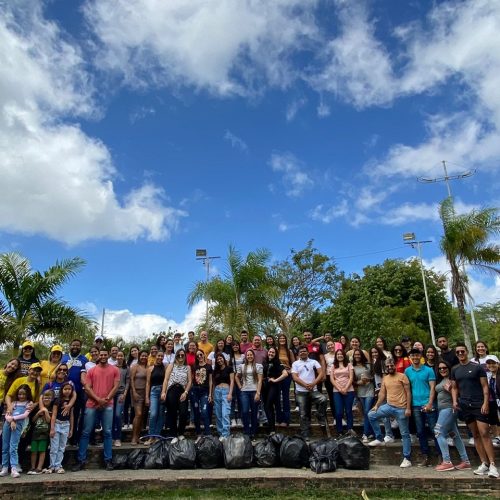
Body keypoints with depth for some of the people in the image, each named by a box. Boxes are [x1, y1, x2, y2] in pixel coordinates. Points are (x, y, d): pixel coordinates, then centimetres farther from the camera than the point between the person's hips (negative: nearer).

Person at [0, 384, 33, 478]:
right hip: (8, 423, 4)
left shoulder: (29, 403, 9)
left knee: (13, 447, -14)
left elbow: (25, 415, -3)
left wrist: (13, 418, -4)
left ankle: (14, 469, -18)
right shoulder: (13, 402, 19)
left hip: (18, 424, -4)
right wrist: (11, 421, -9)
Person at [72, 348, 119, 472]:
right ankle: (81, 461, 11)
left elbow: (116, 386, 1)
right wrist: (98, 399, -10)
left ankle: (108, 460, 9)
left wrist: (106, 399, -9)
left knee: (107, 433, 2)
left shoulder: (114, 370, 6)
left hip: (107, 406, -1)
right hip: (91, 405, 1)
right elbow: (87, 388, 1)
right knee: (86, 433, 3)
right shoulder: (91, 371, 8)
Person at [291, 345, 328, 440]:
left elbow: (321, 373, -2)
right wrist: (306, 385, -14)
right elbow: (295, 377, -4)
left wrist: (313, 384, -14)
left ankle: (322, 422, -13)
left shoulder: (314, 362, 9)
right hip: (301, 392, 0)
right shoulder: (295, 363, 7)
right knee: (304, 414, 2)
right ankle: (305, 435, 10)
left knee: (323, 399, -28)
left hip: (313, 390, 0)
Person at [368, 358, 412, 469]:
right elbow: (382, 393, 12)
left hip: (401, 409, -5)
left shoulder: (402, 376, -6)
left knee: (404, 434, 3)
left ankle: (407, 459, 11)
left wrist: (408, 408, -14)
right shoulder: (385, 379, 10)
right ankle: (379, 439, 7)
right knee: (371, 415, -4)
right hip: (389, 406, 5)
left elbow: (408, 392, -8)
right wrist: (376, 405, 1)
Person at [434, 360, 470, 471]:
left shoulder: (451, 379, -9)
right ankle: (465, 461, 16)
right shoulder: (440, 380, 16)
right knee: (454, 435, 10)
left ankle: (447, 462, -11)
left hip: (448, 408, -9)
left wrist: (449, 390, -25)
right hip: (442, 409, 9)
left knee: (439, 432, -12)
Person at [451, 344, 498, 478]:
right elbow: (454, 388, 15)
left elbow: (485, 386, -4)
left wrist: (486, 403, -13)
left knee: (484, 434, -11)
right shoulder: (455, 370, 10)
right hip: (465, 406, 4)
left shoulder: (477, 367, -2)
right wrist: (455, 401, -1)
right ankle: (484, 464, 13)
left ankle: (492, 465, -8)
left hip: (479, 405, -4)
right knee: (475, 435, 8)